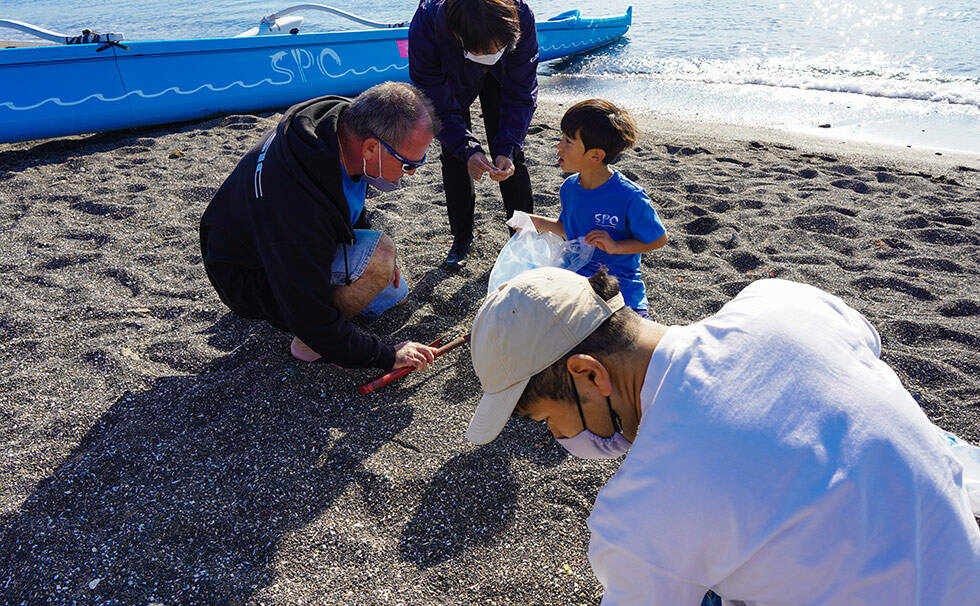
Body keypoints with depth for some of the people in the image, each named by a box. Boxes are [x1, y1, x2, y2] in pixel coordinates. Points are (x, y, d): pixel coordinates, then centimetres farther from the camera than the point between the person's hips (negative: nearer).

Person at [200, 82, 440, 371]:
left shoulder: (347, 117, -18)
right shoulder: (300, 205, -42)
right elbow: (310, 317, -33)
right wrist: (387, 357, -24)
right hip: (250, 278, -8)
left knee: (395, 292, 15)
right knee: (378, 256, -31)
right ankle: (305, 345, -10)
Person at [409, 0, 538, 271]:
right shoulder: (426, 27, -41)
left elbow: (521, 95, -27)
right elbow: (438, 107, -31)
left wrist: (506, 149, -38)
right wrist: (469, 150, -44)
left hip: (500, 78, 1)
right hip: (451, 78, 0)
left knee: (510, 153, -4)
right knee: (454, 155, -5)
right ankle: (462, 236, 13)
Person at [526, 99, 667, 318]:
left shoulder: (629, 197, -17)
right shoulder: (569, 187, 1)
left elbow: (659, 239, -9)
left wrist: (615, 247, -18)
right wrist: (542, 223, 4)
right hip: (575, 279, 5)